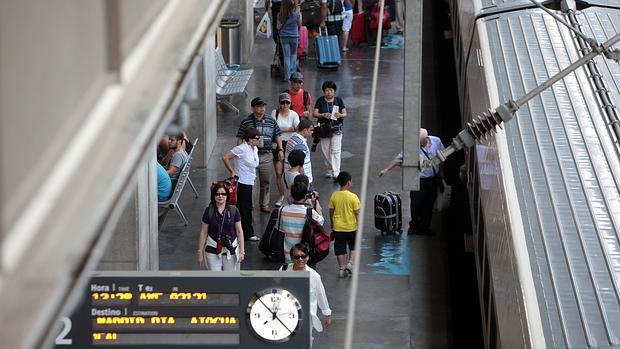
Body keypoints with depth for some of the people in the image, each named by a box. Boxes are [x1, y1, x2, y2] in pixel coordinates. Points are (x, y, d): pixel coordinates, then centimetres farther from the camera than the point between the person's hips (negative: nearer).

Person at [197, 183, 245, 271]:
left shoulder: (233, 211, -4)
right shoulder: (209, 211, -5)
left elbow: (239, 231, 0)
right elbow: (203, 233, 1)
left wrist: (242, 251, -3)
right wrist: (200, 252, 3)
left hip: (231, 249, 1)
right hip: (213, 250, -1)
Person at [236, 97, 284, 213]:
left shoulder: (271, 122, 8)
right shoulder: (246, 122, -2)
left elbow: (278, 136, 14)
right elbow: (240, 138, 0)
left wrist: (280, 149, 5)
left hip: (267, 155, 3)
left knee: (265, 182, 10)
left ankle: (264, 204, 22)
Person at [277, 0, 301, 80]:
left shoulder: (280, 15, -7)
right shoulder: (297, 14, -10)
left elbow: (278, 27, 0)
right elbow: (299, 25, 3)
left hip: (284, 37, 1)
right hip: (294, 36, -1)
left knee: (286, 56, 5)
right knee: (293, 54, 18)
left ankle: (287, 75, 2)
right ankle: (292, 71, 11)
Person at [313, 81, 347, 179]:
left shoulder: (339, 100, 2)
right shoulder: (320, 101, 1)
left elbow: (345, 114, 3)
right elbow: (314, 113, -4)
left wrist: (340, 115, -20)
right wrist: (323, 115, -22)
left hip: (336, 129, -1)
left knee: (336, 151, -9)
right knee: (326, 151, 9)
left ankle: (336, 173, -12)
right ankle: (329, 169, 26)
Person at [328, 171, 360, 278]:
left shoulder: (334, 196, -7)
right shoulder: (353, 197, -15)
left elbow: (331, 212, 1)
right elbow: (357, 213, -12)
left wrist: (332, 224, 16)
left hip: (338, 227, 2)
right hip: (351, 227, -2)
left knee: (340, 248, 11)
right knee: (353, 247, 17)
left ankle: (341, 268, 14)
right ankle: (350, 263, 1)